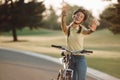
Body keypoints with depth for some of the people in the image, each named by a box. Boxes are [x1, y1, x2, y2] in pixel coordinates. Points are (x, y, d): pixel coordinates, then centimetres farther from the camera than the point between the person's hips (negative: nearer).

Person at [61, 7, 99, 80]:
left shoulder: (82, 29, -4)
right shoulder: (68, 29, 2)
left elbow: (88, 31, -27)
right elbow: (63, 26, -21)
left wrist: (92, 29, -55)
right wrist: (63, 17, -46)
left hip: (80, 58, -2)